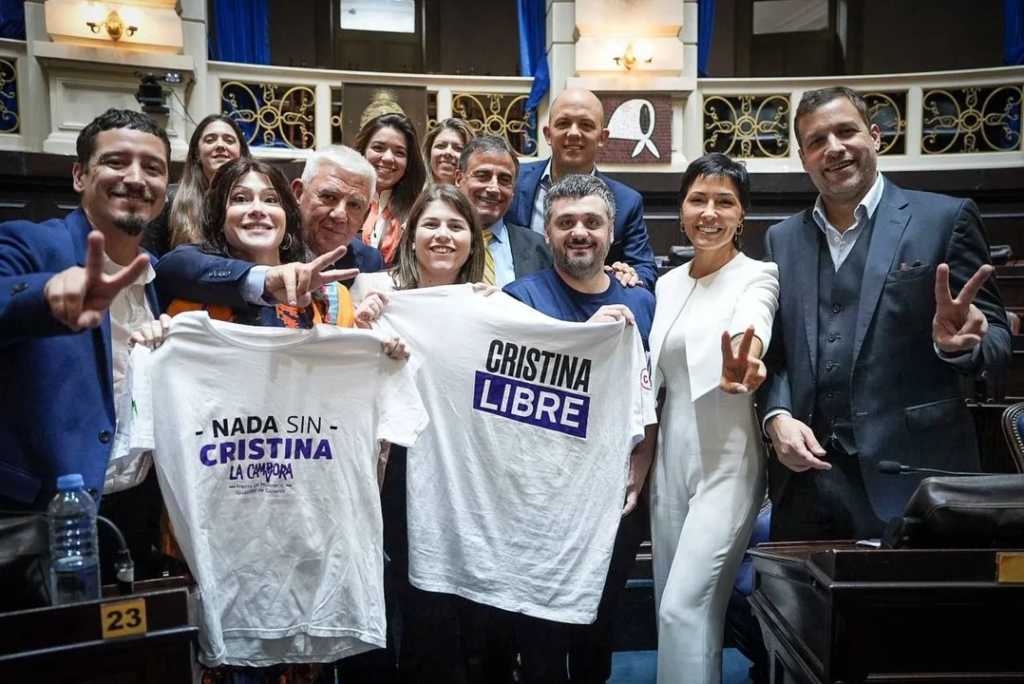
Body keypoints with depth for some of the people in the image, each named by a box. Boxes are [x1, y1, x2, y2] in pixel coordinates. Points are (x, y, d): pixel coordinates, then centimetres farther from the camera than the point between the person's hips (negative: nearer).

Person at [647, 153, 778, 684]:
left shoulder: (759, 277, -7)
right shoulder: (667, 284, 10)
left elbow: (750, 331, -31)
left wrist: (739, 369, -53)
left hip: (727, 459, -6)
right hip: (671, 456, 6)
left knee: (686, 605, -10)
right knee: (674, 606, 13)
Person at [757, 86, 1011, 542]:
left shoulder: (945, 219, 1)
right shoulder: (782, 240, 11)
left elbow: (996, 338, 0)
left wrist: (958, 344, -23)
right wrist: (776, 416, -5)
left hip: (911, 477, -3)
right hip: (804, 476, 3)